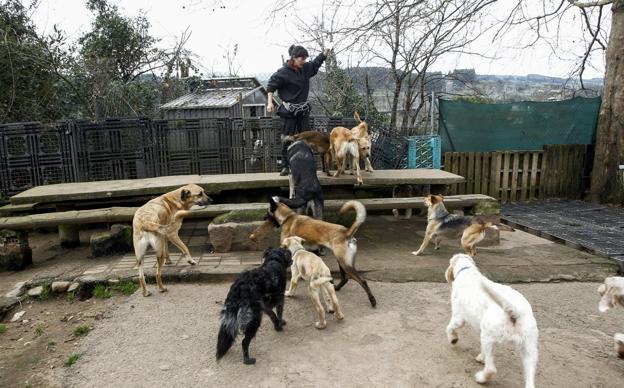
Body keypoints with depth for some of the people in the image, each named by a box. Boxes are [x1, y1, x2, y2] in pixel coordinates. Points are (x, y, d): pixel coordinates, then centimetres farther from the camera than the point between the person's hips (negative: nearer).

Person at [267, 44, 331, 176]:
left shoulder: (306, 68, 4)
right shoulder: (283, 72, -15)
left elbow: (315, 64, 24)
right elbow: (271, 86, -11)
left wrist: (324, 54, 14)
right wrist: (270, 102, -20)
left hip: (303, 109, 6)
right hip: (288, 111, -6)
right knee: (287, 139, -3)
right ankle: (285, 166, 5)